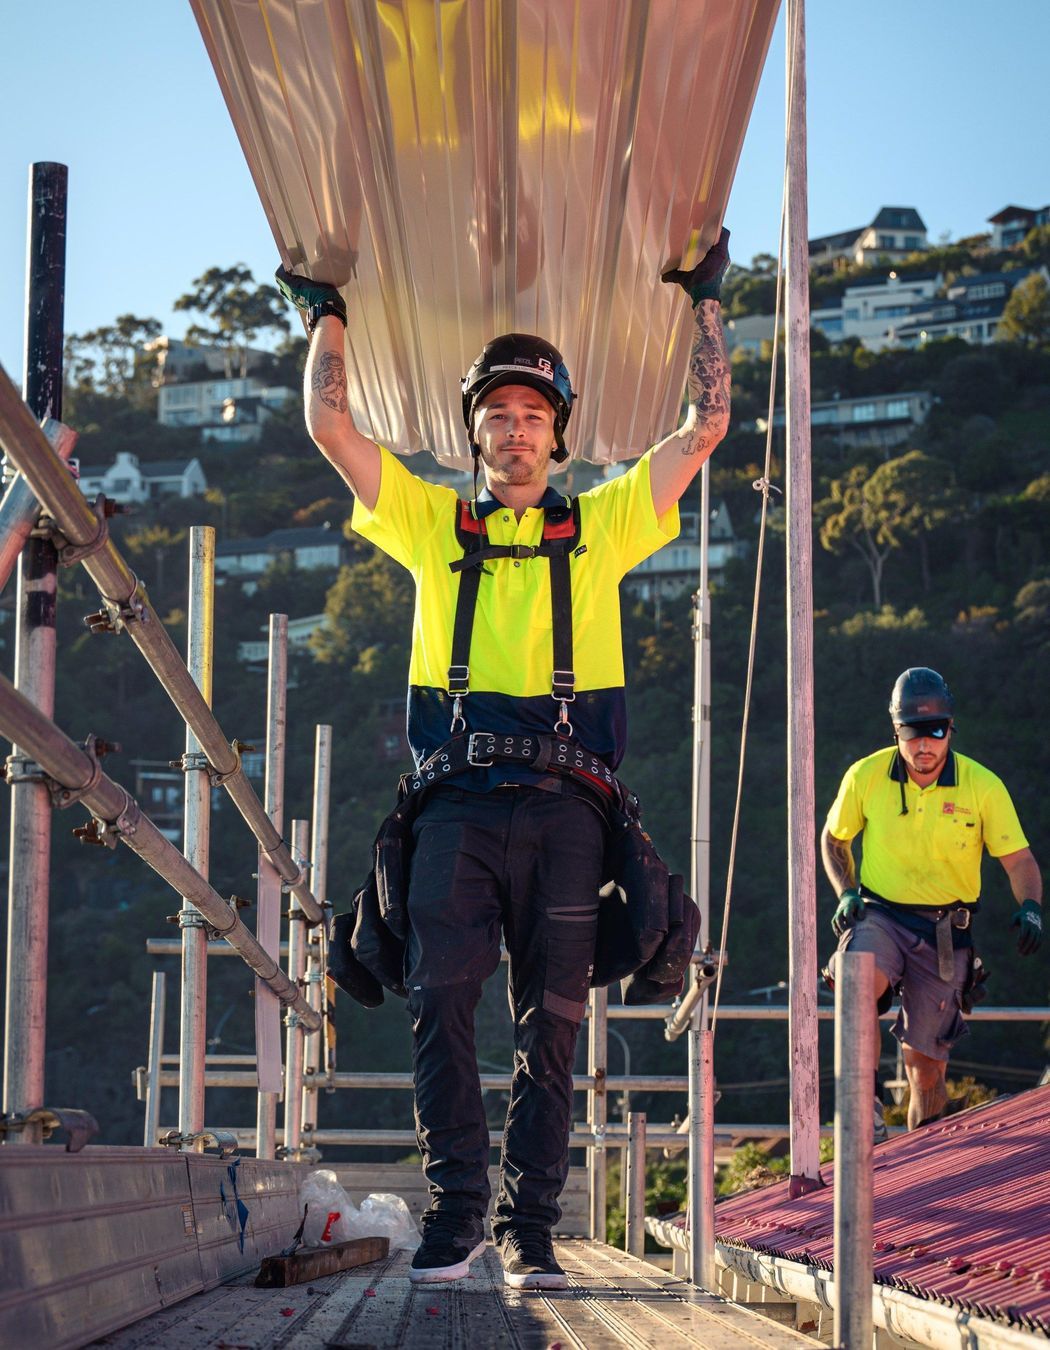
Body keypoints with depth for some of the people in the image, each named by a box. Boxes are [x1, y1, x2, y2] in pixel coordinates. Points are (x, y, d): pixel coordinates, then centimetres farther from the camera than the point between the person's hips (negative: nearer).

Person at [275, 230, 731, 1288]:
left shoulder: (602, 523, 18)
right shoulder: (433, 523, 18)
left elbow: (706, 428, 18)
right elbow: (329, 426, 16)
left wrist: (705, 304, 23)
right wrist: (327, 315, 24)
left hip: (564, 803, 0)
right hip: (459, 801, 0)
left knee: (550, 1023, -2)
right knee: (440, 994, -15)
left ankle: (530, 1230, 1)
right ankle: (457, 1205, -10)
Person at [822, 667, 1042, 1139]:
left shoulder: (983, 786, -8)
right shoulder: (866, 777, -5)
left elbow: (1018, 859, -4)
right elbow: (833, 839, 13)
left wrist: (1031, 907, -23)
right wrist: (846, 892, -3)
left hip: (946, 934, 0)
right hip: (880, 918, 0)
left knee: (925, 1058, 4)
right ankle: (866, 1104, -24)